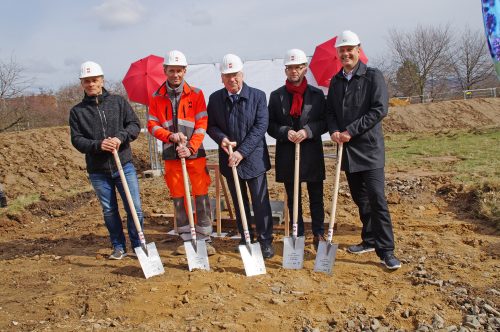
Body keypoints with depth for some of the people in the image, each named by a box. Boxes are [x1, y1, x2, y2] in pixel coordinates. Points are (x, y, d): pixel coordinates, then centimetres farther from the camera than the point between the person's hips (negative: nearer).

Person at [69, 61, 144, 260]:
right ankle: (119, 247, 25)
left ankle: (138, 246, 15)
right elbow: (76, 140, -1)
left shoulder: (118, 101, 5)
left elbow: (135, 125, 2)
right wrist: (98, 145, -19)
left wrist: (121, 137, -17)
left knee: (135, 208, -1)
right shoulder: (77, 111, 4)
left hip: (124, 165, -1)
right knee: (109, 211, 11)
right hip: (98, 170, 1)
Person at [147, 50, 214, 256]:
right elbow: (152, 125, 3)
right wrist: (170, 136, -16)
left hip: (195, 154, -2)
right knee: (178, 198, 7)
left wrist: (190, 148, -15)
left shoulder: (196, 94, 1)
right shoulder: (157, 97, 6)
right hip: (171, 155, 2)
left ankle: (204, 239, 9)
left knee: (201, 196, -1)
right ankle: (186, 239, 19)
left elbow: (202, 124, -4)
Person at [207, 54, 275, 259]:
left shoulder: (257, 96, -5)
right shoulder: (215, 98, 3)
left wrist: (242, 152, -17)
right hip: (229, 159, 3)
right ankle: (245, 239, 26)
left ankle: (265, 240, 13)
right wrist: (221, 138, -15)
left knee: (260, 202, 0)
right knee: (239, 203, 13)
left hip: (253, 158, -2)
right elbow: (211, 125, 8)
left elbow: (260, 126, -11)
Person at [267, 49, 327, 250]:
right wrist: (286, 132, -15)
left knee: (316, 197, 8)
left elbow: (324, 122, 1)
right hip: (287, 154, 1)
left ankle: (319, 234, 23)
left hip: (312, 153, -1)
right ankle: (298, 235, 22)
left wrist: (308, 131, -16)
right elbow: (270, 125, 4)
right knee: (293, 198, 10)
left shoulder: (317, 94, 3)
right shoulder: (276, 95, 5)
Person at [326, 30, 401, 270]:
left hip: (369, 147, -6)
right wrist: (334, 131, -8)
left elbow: (379, 109, -13)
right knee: (360, 198, 13)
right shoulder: (336, 81, 14)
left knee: (376, 198, -10)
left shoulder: (373, 76, -4)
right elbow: (329, 111, 13)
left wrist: (351, 130, -16)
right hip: (347, 149, 6)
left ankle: (386, 250, -3)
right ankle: (369, 240, 27)